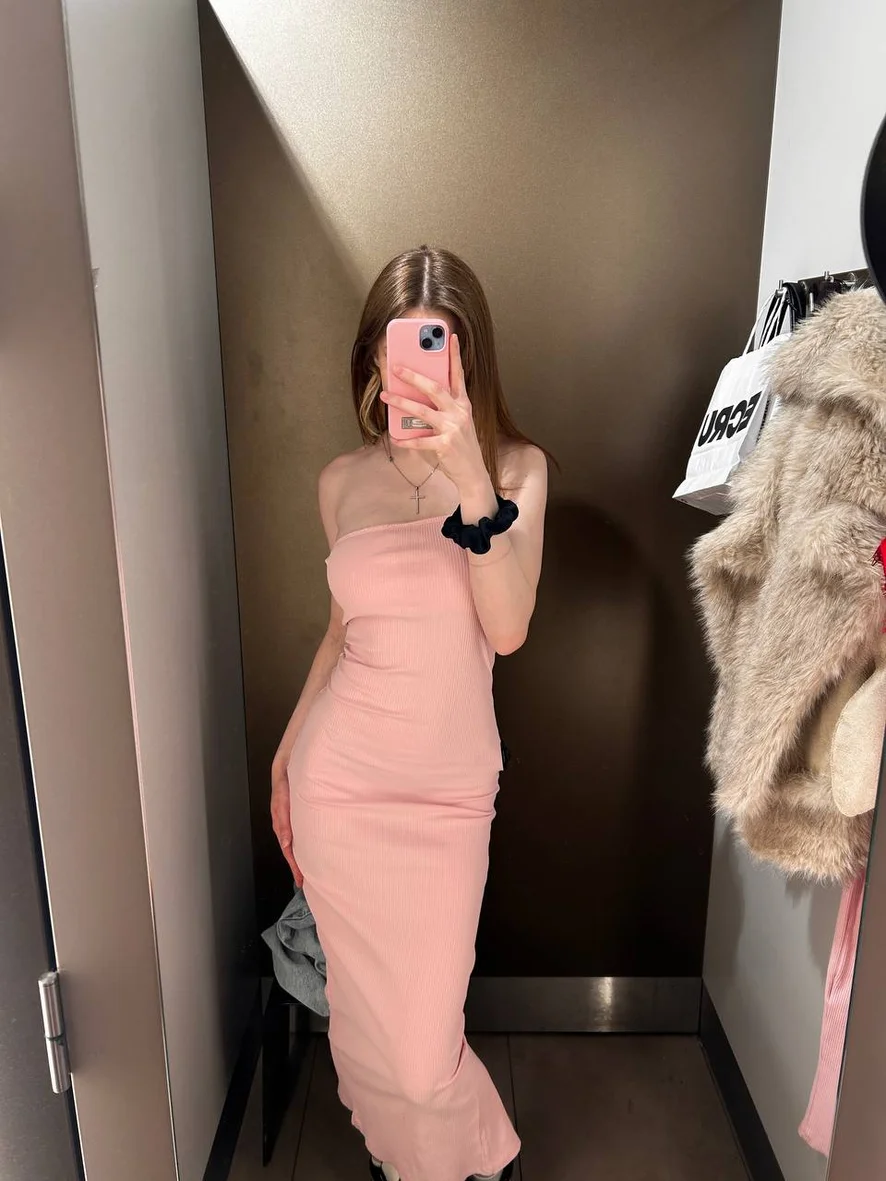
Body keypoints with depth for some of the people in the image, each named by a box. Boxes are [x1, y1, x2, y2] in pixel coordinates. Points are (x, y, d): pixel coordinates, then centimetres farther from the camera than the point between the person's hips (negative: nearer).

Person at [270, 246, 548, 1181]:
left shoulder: (517, 467, -5)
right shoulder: (343, 480, 2)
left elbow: (506, 629, -19)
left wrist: (470, 476, -29)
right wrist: (287, 753, 14)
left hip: (450, 787, -1)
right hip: (340, 776, 2)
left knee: (424, 1031, 5)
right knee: (368, 1013, 14)